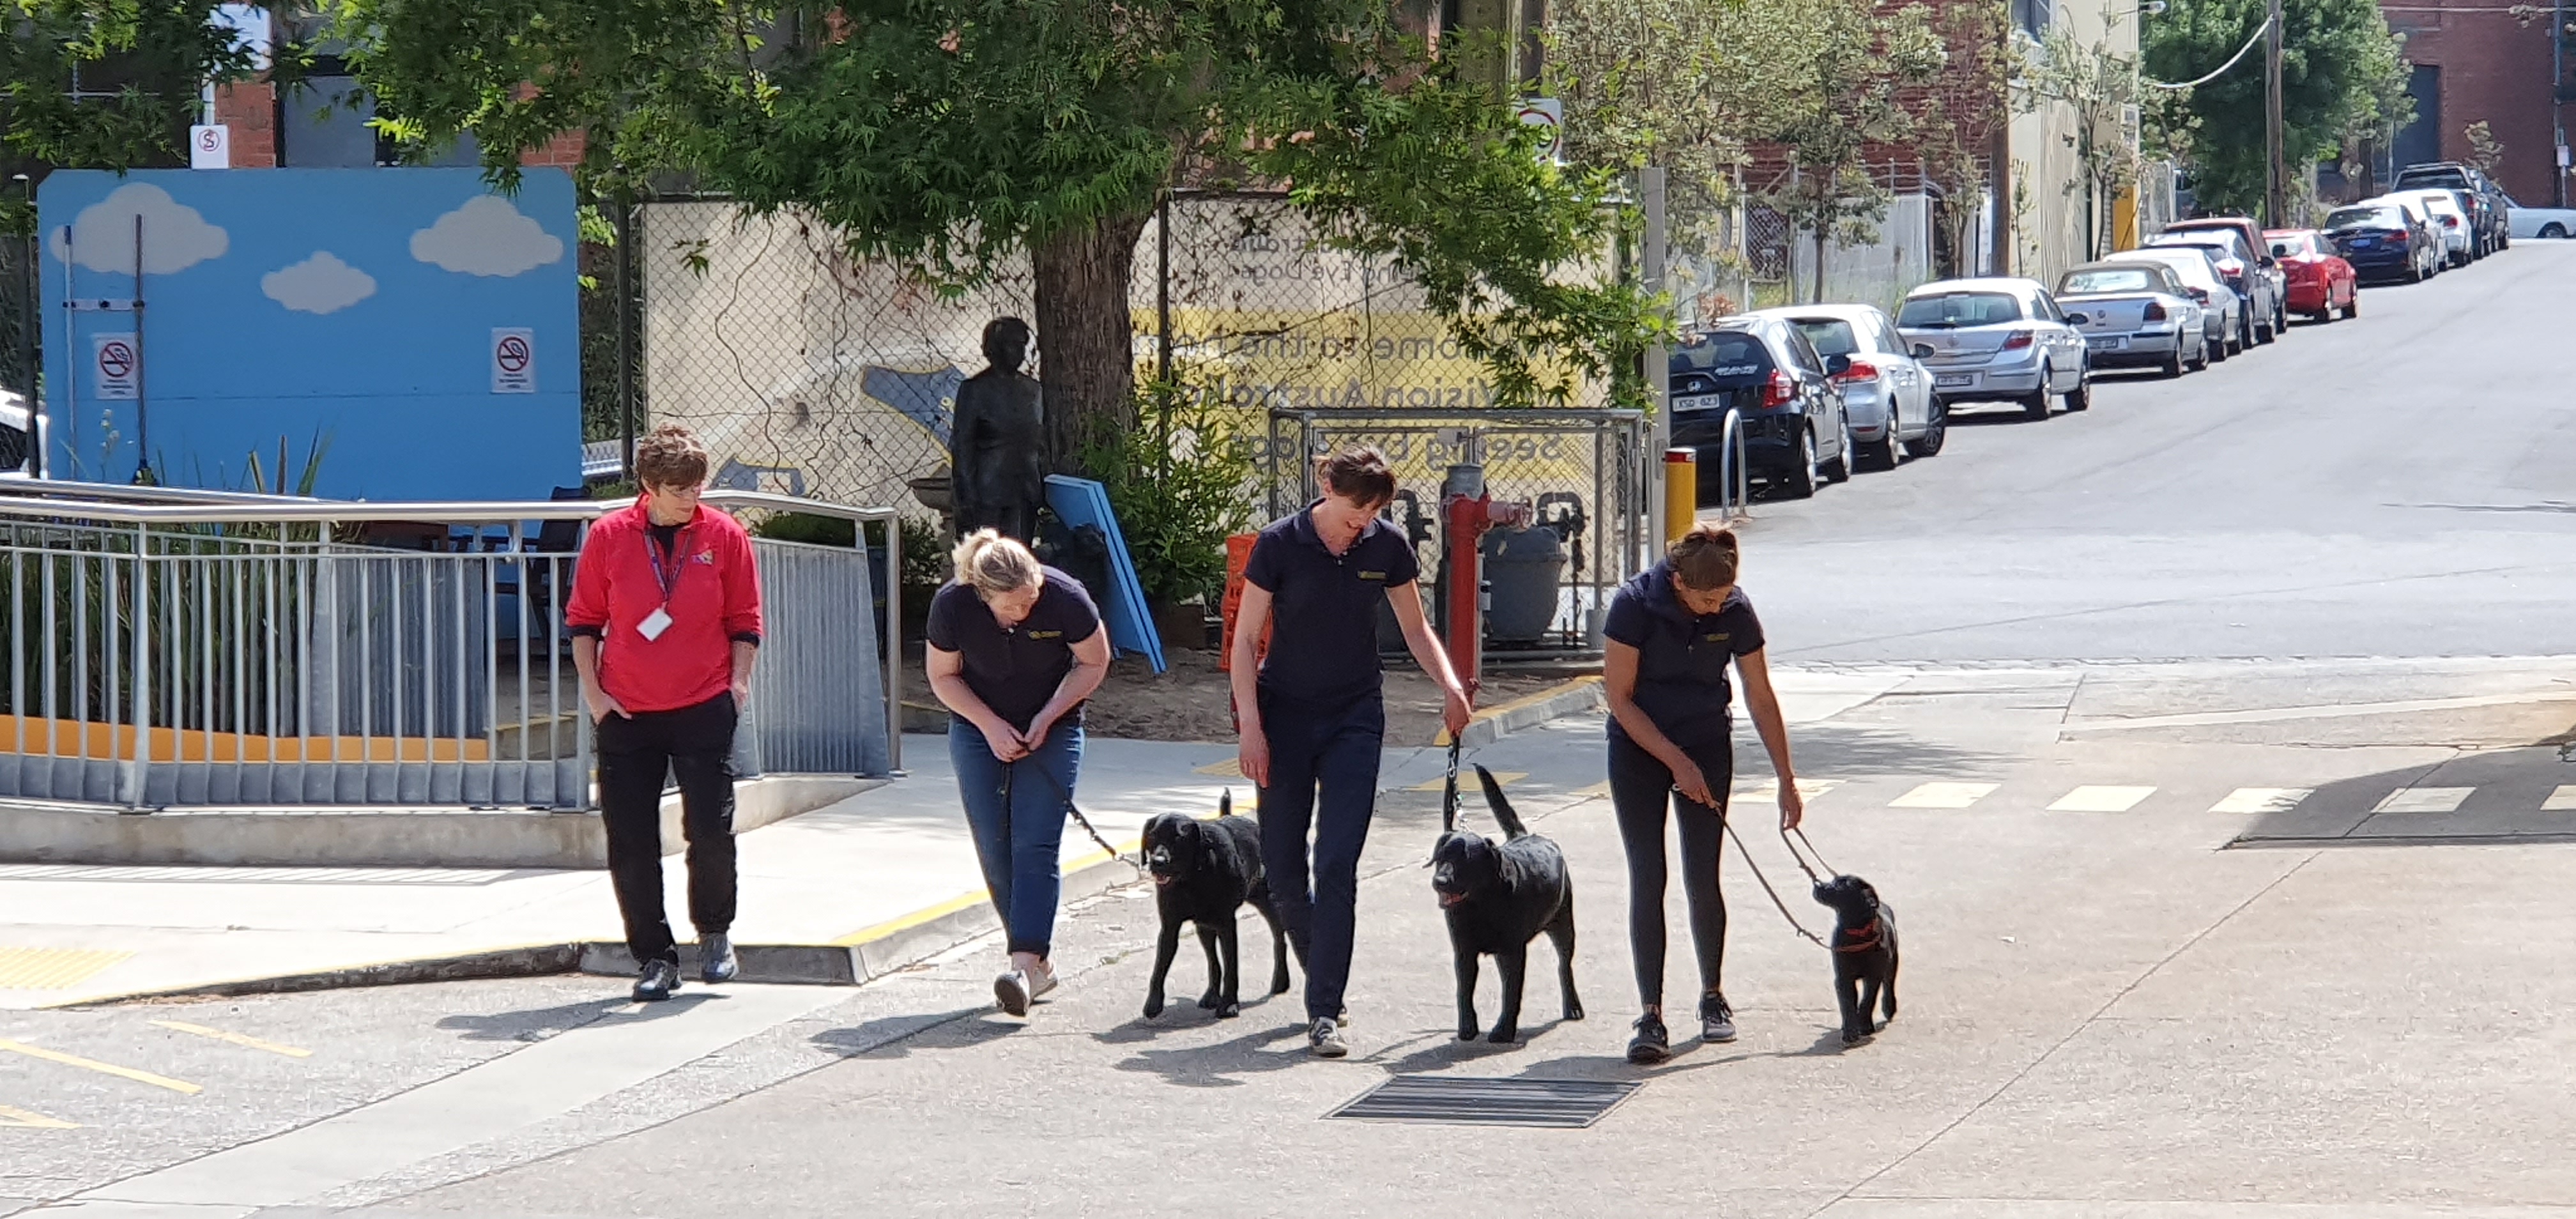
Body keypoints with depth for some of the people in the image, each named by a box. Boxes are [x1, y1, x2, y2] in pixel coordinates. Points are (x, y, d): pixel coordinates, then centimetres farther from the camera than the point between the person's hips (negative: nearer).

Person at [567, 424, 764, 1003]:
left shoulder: (723, 536, 1)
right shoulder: (609, 536, 0)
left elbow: (745, 622, 8)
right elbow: (583, 619, 7)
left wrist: (738, 683, -2)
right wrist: (592, 692, 0)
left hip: (704, 710, -1)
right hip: (626, 715, 1)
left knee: (711, 830, -6)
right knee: (631, 845, 1)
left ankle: (715, 933, 20)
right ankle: (655, 959, 11)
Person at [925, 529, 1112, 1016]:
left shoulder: (1065, 598, -24)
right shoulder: (952, 606, -20)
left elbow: (1094, 664, -7)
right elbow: (943, 677, -4)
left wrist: (1046, 719, -16)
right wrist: (991, 726, -17)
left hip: (1051, 732, -2)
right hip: (979, 732, 2)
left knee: (1035, 846, -14)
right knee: (995, 851, -2)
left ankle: (1025, 965, -23)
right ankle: (1038, 961, 8)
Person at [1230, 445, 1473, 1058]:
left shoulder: (1388, 547, -2)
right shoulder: (1279, 545, -9)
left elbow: (1415, 628, 12)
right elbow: (1244, 639, -5)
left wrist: (1448, 683, -6)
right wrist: (1250, 725, -12)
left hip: (1355, 720, 1)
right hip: (1286, 715, 0)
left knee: (1337, 866, -10)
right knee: (1281, 868, 3)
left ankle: (1325, 1013, -12)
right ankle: (1323, 978, 29)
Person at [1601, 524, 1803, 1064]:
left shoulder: (1735, 613, -14)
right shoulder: (1635, 605, -22)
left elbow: (1761, 699, -4)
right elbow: (1620, 699, -16)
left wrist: (1787, 782, -2)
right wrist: (1677, 763, -17)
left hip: (1708, 748, 2)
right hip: (1639, 749, -2)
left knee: (1703, 878, 2)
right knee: (1647, 879, -9)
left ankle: (1713, 995, 22)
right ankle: (1651, 1015, -9)